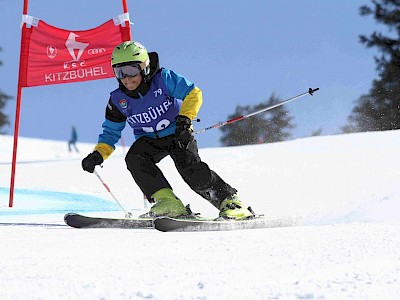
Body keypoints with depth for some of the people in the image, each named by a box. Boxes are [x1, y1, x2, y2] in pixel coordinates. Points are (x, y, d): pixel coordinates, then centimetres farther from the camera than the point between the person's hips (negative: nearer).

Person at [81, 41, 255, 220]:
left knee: (190, 168, -26)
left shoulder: (164, 79, -16)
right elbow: (111, 131, 4)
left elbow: (193, 93, -16)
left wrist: (185, 117, -31)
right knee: (134, 159, -27)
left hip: (178, 135, -3)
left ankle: (229, 200, -12)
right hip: (149, 140, 3)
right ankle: (167, 201, -29)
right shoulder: (118, 100, -6)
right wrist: (98, 154, -12)